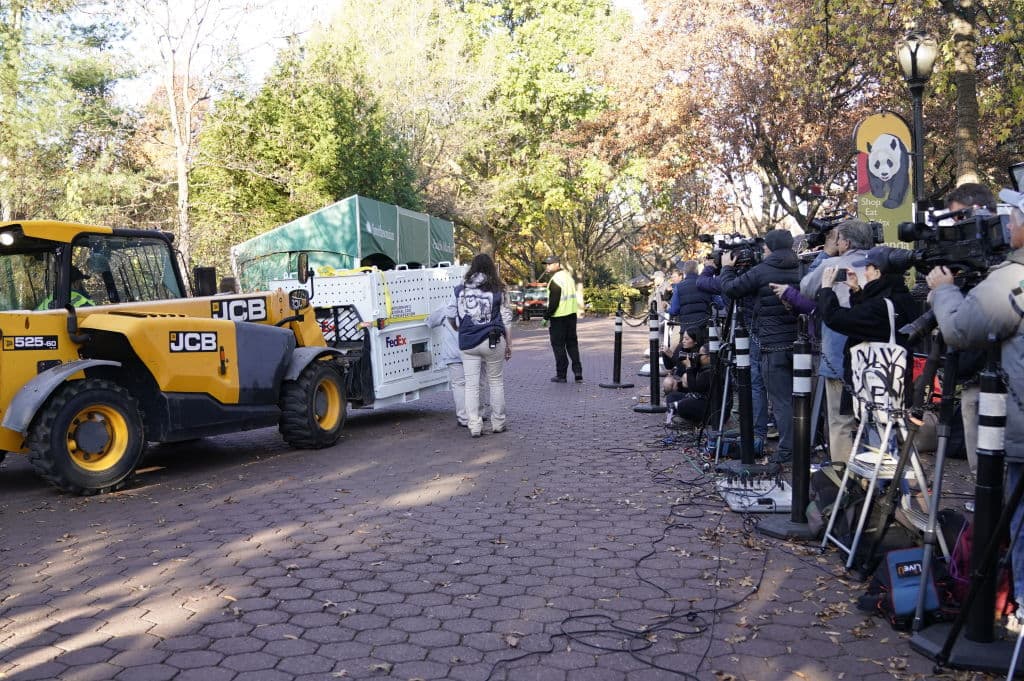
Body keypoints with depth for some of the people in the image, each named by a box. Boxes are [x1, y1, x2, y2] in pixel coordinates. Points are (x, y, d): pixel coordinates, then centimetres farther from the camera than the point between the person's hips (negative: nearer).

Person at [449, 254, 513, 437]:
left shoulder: (461, 289, 3)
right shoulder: (497, 290, -1)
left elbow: (451, 314, 4)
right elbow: (506, 319, 1)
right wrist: (509, 344, 8)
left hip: (468, 343, 1)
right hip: (492, 341, -1)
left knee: (471, 385, 5)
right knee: (496, 381, 12)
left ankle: (474, 426, 3)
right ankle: (498, 423, 18)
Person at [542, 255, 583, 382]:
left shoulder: (555, 280, -17)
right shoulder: (568, 275, 12)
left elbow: (554, 302, -21)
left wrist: (546, 316, -12)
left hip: (559, 317, -8)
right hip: (572, 315, 9)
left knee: (558, 345, 0)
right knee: (572, 343, 14)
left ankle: (561, 375, 3)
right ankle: (578, 372, 11)